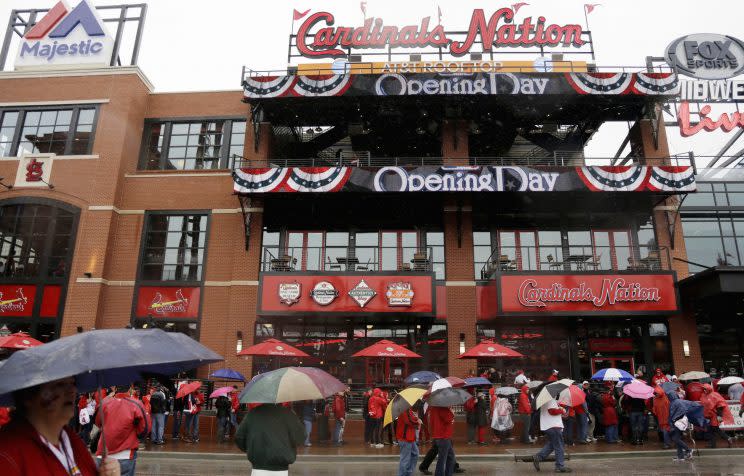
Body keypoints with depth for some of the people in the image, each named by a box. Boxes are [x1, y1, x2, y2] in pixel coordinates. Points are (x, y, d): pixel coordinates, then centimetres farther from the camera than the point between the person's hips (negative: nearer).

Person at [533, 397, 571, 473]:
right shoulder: (551, 399, -17)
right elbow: (552, 410, -25)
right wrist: (562, 410, -9)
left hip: (547, 426, 10)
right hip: (554, 426, -10)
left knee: (551, 444, 17)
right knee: (559, 446, 0)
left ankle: (537, 457, 10)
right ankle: (560, 466, 7)